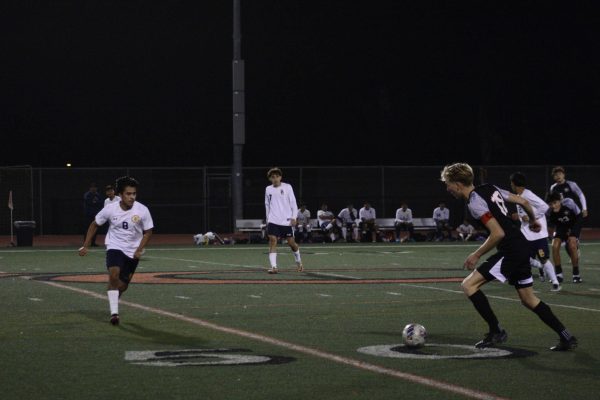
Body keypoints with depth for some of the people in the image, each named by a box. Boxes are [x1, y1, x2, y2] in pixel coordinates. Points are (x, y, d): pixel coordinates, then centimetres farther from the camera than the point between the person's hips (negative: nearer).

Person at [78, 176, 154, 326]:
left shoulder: (142, 210, -15)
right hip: (115, 247, -2)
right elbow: (94, 225, 1)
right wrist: (85, 246, -1)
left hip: (133, 251, 2)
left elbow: (148, 232, -3)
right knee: (114, 274, -25)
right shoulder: (110, 209, -14)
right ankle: (114, 312, -20)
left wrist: (139, 250, -15)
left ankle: (115, 301, 42)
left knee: (123, 285, 10)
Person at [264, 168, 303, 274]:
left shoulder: (287, 187, -2)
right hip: (273, 221, 2)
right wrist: (268, 219, 16)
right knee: (272, 241, -14)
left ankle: (298, 261, 33)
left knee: (291, 242, 6)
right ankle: (273, 266, -18)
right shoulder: (268, 189, 7)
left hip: (287, 221, -2)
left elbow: (293, 203, -2)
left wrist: (294, 217, -9)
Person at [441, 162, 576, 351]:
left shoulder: (474, 202, -15)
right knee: (528, 299, 17)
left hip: (510, 252, -10)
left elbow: (498, 233, -22)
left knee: (469, 285, -8)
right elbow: (523, 202, 16)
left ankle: (496, 331, -3)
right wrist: (533, 220, 35)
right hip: (522, 247, 10)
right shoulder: (490, 189, 11)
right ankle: (566, 337, 17)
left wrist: (476, 255, -12)